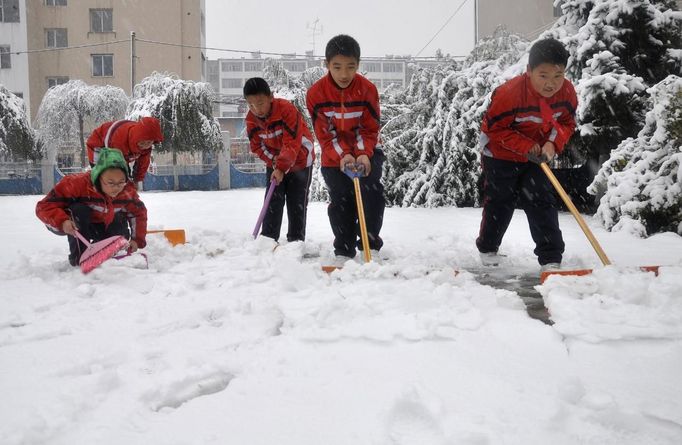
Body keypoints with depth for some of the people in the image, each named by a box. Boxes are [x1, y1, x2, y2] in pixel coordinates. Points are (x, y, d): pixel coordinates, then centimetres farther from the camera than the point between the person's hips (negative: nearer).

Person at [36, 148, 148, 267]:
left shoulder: (127, 191, -23)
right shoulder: (77, 183, -38)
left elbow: (139, 212, -4)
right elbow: (44, 206, -34)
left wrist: (137, 239, -14)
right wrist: (62, 222, -52)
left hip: (100, 226, 5)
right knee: (79, 210, -35)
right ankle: (78, 258, -23)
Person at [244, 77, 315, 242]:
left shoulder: (287, 109, -29)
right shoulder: (251, 119, -11)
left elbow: (292, 143, -32)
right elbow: (256, 145, -2)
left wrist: (282, 167, -35)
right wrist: (272, 159, -18)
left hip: (299, 161, -4)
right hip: (274, 163, 4)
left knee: (296, 203, 0)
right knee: (273, 201, 1)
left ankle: (296, 240, 8)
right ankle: (268, 238, 4)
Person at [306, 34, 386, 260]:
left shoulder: (367, 89, -19)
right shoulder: (316, 93, -19)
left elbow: (370, 129, -13)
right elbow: (324, 133, -16)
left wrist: (364, 154, -31)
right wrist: (343, 156, -31)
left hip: (366, 151, 0)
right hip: (334, 156, 1)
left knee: (371, 190, -17)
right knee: (340, 202, 3)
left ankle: (370, 243, -3)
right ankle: (344, 251, 14)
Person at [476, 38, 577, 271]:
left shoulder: (567, 92, -16)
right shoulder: (509, 92, -33)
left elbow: (567, 122, -1)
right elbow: (493, 127, -24)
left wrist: (553, 143, -21)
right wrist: (525, 145, -29)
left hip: (537, 155, 4)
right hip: (501, 154, -4)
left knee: (542, 203, -3)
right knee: (499, 203, 7)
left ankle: (551, 258, 1)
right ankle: (487, 247, 30)